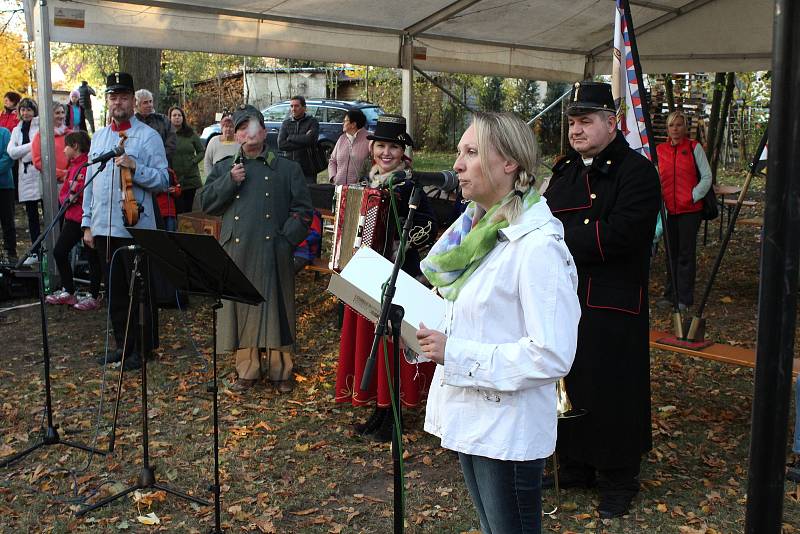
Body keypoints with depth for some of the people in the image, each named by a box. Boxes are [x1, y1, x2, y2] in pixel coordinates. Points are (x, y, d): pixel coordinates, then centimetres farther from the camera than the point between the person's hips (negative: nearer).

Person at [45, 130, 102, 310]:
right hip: (73, 218, 9)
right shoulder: (72, 167, 16)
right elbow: (63, 193, 16)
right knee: (59, 252, 10)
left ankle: (94, 296, 10)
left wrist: (77, 188, -19)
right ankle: (68, 292, 21)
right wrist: (68, 198, -4)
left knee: (92, 257, 0)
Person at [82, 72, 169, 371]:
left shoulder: (148, 136, -3)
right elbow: (90, 183, 16)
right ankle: (123, 345, 25)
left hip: (136, 227, -6)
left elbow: (163, 180, -8)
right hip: (103, 228, 6)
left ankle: (143, 348, 14)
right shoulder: (98, 137, 14)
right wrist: (87, 223, 12)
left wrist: (135, 168, -24)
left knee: (141, 291, 3)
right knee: (115, 291, 13)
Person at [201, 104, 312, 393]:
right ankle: (247, 370, 18)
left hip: (272, 254, -2)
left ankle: (281, 370, 14)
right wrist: (230, 181, -6)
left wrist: (286, 240, -8)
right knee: (241, 309, 5)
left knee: (275, 308, 1)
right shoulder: (224, 168, 16)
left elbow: (302, 209, 3)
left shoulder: (287, 169, 8)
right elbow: (206, 203, 7)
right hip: (237, 253, 2)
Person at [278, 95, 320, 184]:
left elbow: (309, 140, -16)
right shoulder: (286, 123, 11)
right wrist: (303, 142, -9)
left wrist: (290, 137, -3)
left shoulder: (312, 122, 3)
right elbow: (280, 144, -3)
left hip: (307, 171, -2)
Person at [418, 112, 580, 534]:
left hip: (508, 430, -8)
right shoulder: (478, 228, 6)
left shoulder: (538, 245, -21)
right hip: (469, 416, 9)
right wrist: (431, 332, 0)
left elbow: (552, 355, -26)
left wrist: (456, 353, -23)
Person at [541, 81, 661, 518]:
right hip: (562, 300, 7)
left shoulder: (637, 171, -9)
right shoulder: (565, 171, 15)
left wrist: (558, 240, -18)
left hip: (611, 306, -6)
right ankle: (574, 466, 31)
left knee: (612, 391, 2)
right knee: (567, 383, 14)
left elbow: (620, 235, -21)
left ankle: (618, 480, 20)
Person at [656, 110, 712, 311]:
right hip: (669, 209, 3)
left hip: (690, 209, -3)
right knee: (671, 252, 10)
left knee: (686, 254, -1)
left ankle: (684, 298, 5)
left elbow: (707, 177, 0)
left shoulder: (694, 147, 1)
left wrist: (693, 197, -8)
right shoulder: (660, 150, 9)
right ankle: (670, 294, 20)